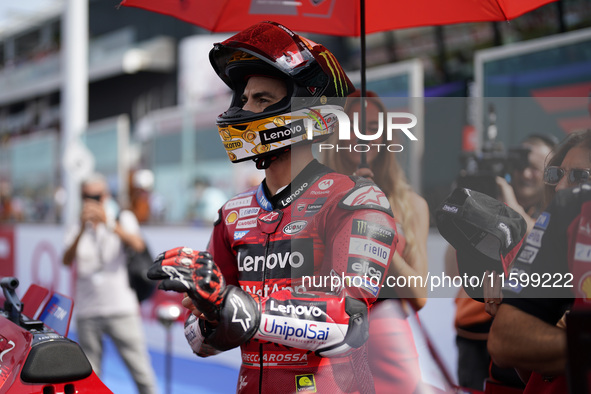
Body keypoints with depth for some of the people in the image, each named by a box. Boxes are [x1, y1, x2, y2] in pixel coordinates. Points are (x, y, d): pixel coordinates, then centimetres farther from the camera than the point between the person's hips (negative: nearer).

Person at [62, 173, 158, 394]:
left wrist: (108, 223, -25)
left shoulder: (123, 219, 9)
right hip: (87, 312, 2)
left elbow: (138, 245, -11)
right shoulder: (76, 230, 13)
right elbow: (67, 261, -4)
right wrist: (82, 230, -18)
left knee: (141, 371, -4)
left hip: (121, 309, -2)